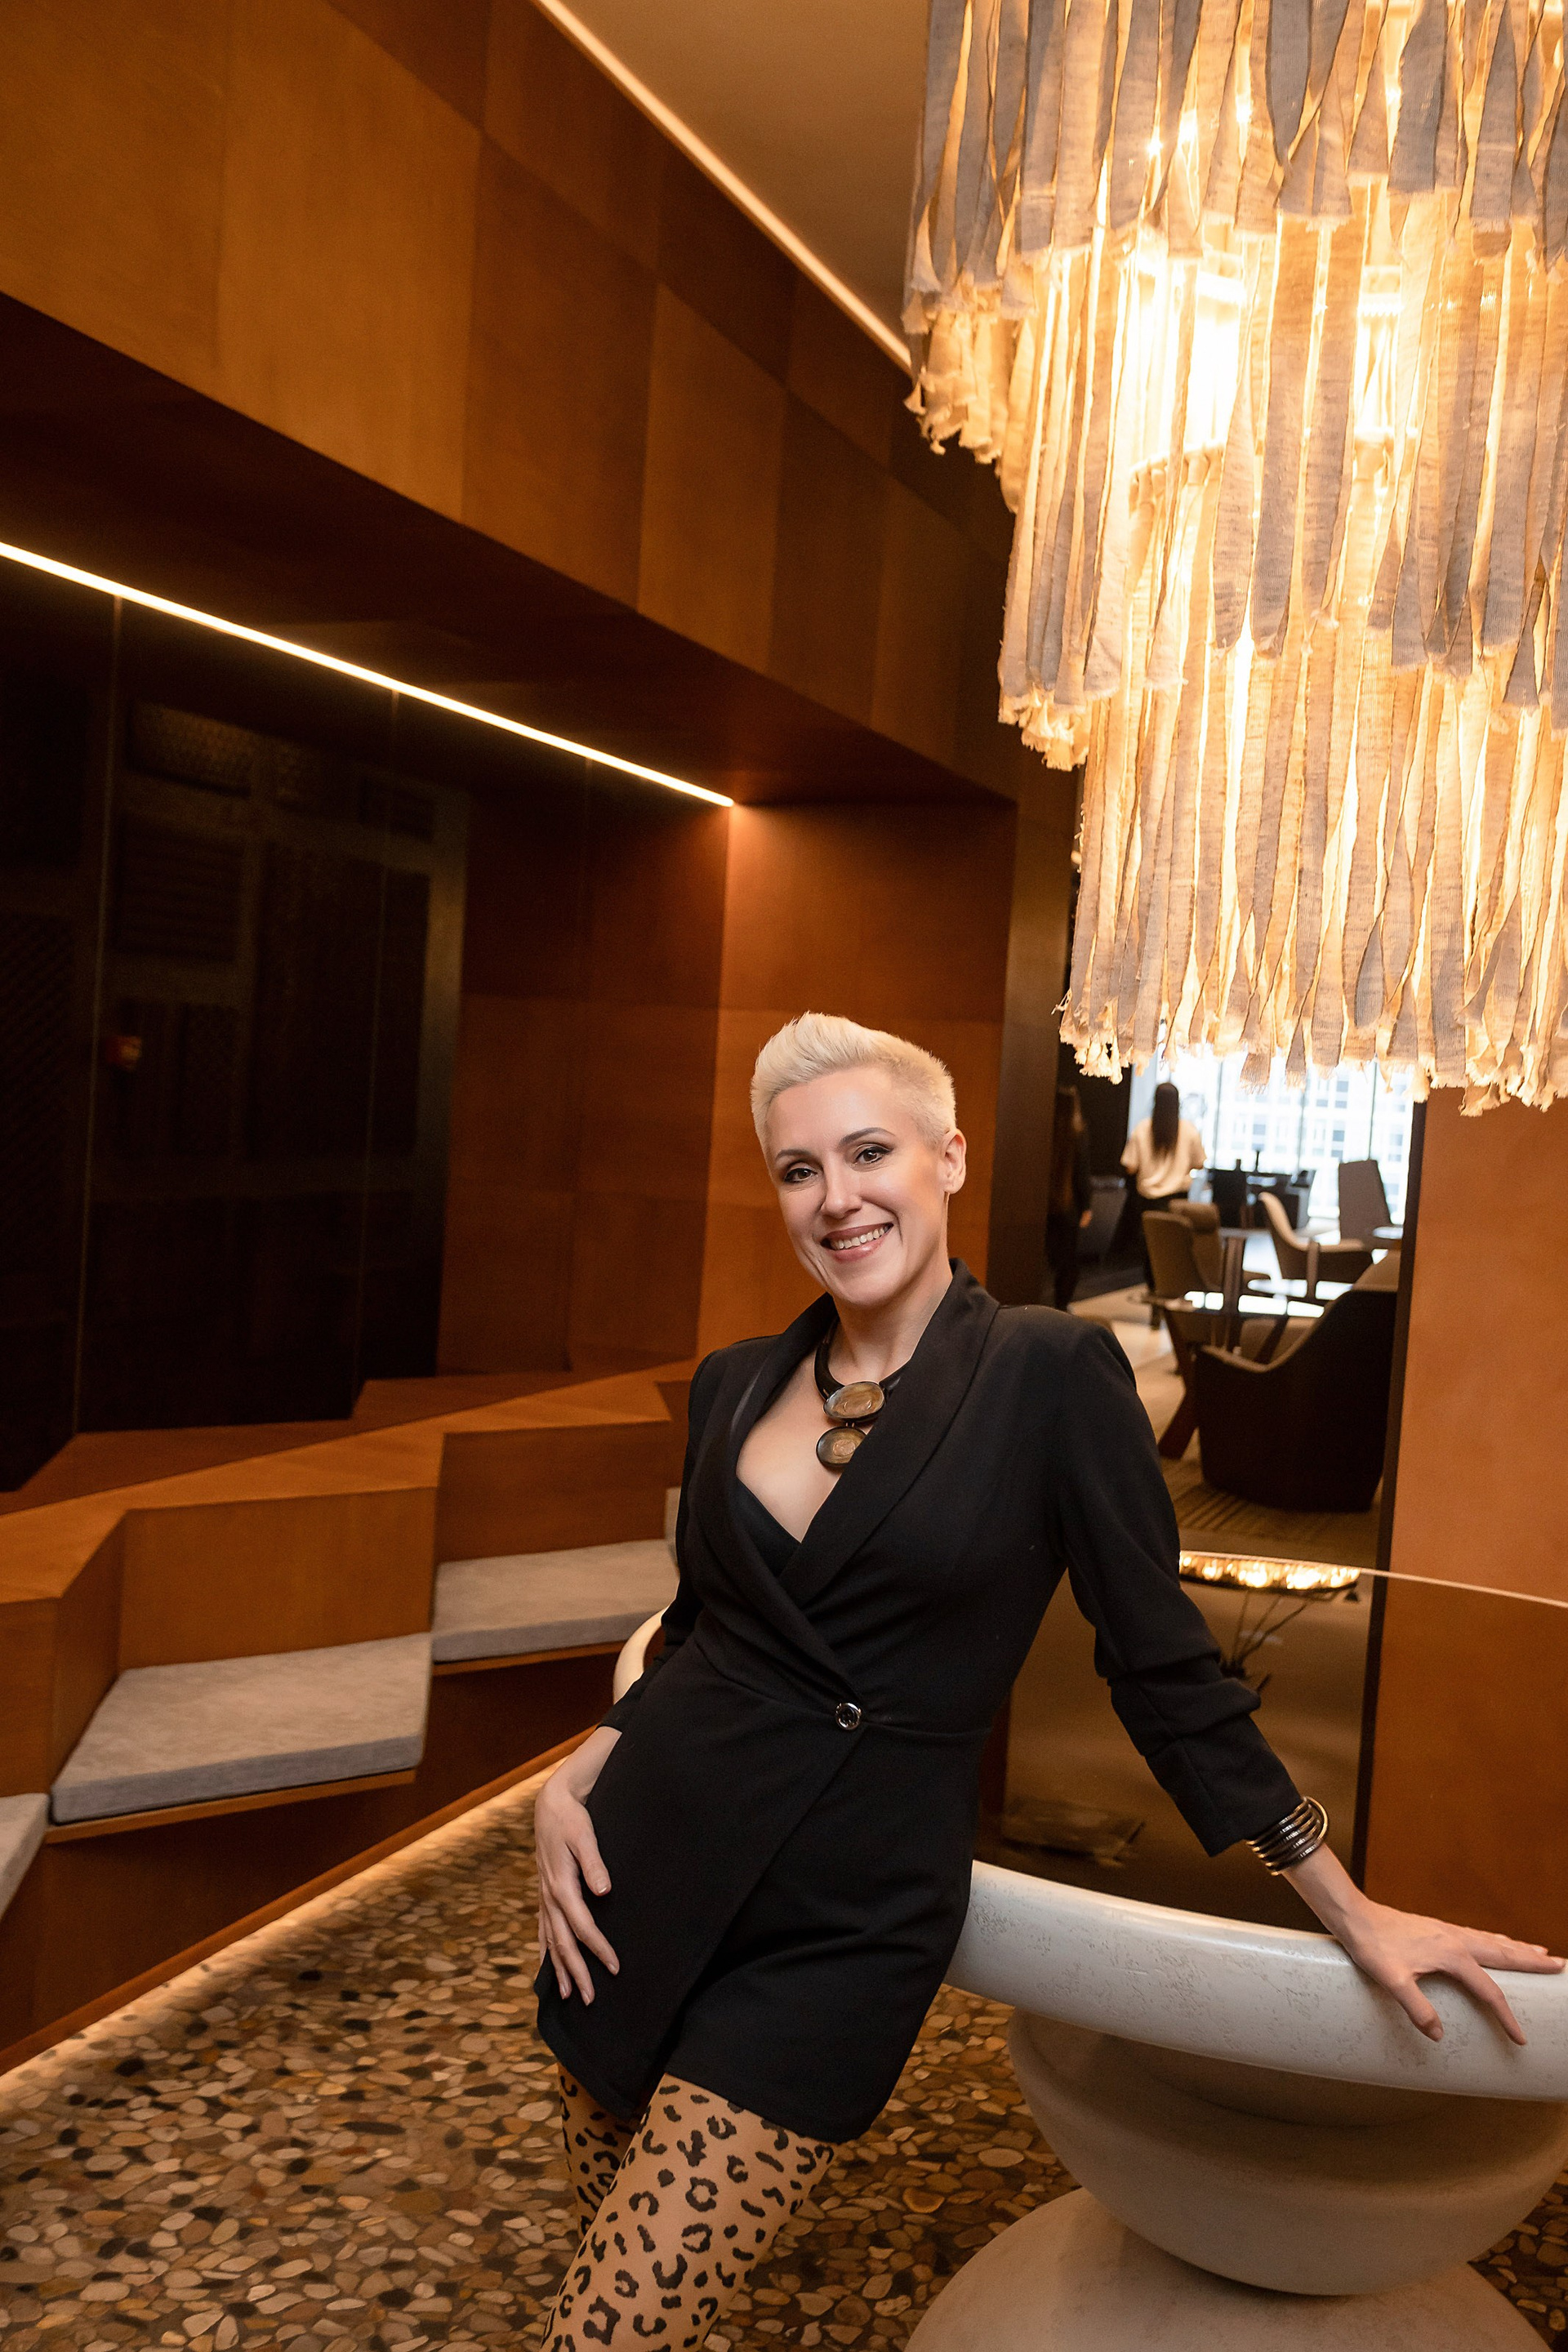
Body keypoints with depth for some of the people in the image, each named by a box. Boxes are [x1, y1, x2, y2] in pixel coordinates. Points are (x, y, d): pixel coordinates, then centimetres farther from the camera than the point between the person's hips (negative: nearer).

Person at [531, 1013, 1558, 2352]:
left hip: (845, 1931, -4)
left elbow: (1163, 1664, -5)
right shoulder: (736, 1385, 4)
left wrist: (1353, 1912, 0)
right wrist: (571, 1782, 2)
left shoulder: (1051, 1374, -11)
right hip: (645, 1877, 5)